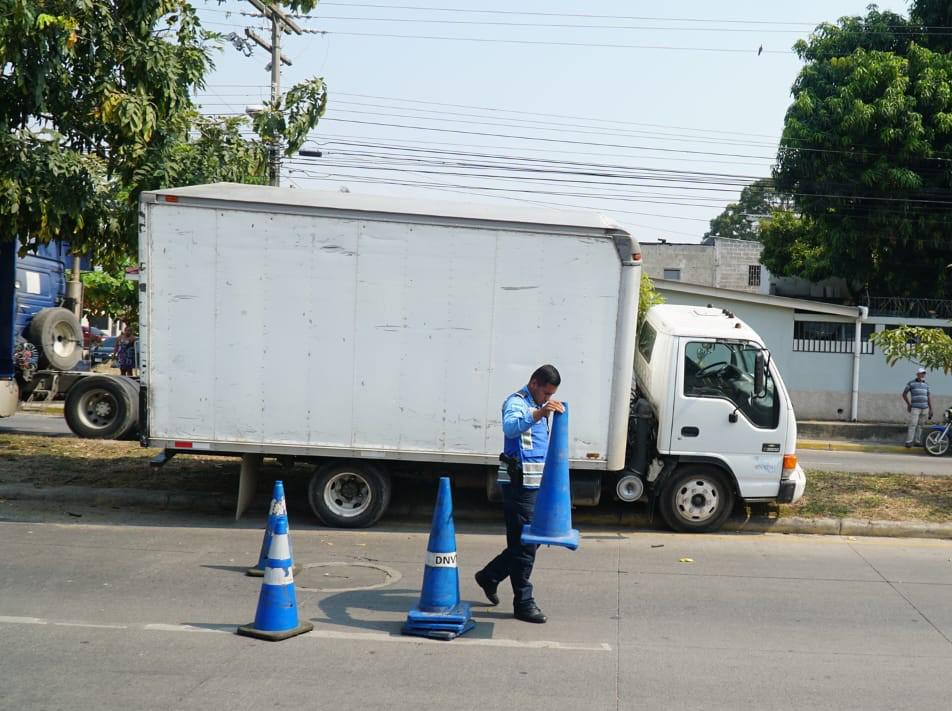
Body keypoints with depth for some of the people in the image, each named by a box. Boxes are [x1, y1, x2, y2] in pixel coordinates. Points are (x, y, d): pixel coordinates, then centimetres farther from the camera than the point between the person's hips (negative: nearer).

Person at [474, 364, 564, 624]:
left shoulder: (537, 406, 19)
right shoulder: (516, 403, -11)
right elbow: (510, 427, -36)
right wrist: (538, 414, -48)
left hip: (535, 484, 9)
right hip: (519, 483, -9)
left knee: (530, 541, 14)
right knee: (524, 544, -5)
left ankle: (489, 576, 29)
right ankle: (523, 603, 3)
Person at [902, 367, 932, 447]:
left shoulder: (926, 384, 13)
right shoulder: (911, 383, -1)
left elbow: (929, 397, 12)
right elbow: (904, 394, 5)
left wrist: (930, 409, 7)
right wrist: (909, 404, 3)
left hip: (924, 408, 5)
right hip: (915, 408, -4)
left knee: (919, 425, 6)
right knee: (913, 424, -11)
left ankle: (916, 441, 12)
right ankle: (908, 442, -10)